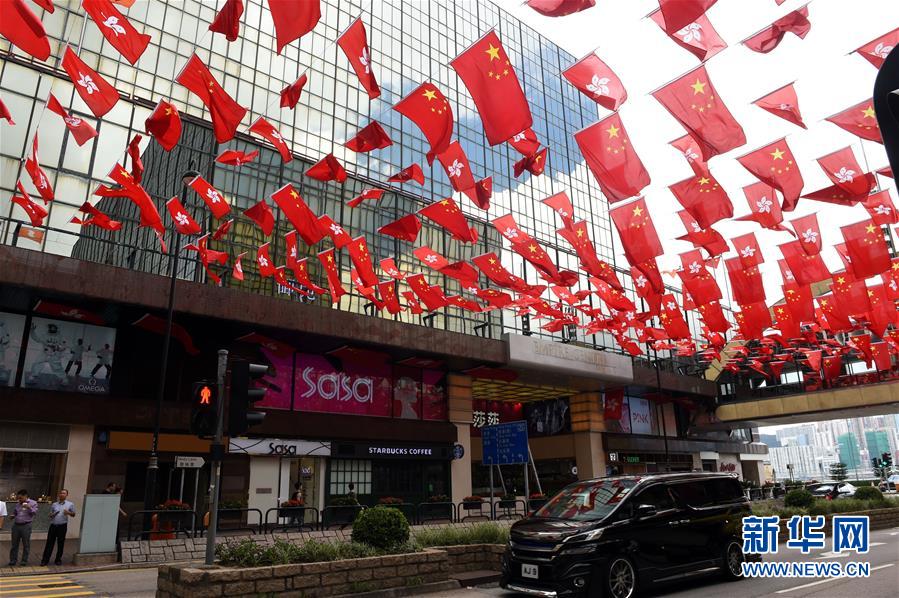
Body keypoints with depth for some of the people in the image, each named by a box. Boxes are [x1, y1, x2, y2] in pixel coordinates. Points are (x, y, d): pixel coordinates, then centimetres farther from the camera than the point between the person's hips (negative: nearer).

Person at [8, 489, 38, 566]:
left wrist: (29, 508, -25)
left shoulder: (33, 503, -1)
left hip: (26, 526, -4)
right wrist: (13, 516, 3)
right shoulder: (17, 504, 12)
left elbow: (35, 512, -10)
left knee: (26, 544, 3)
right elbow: (14, 512, 24)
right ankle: (13, 560, 17)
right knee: (14, 544, 9)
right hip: (16, 525, 4)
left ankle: (24, 561, 12)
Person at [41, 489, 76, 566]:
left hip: (62, 526, -2)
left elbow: (73, 514, 6)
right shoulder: (54, 504, 13)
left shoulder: (70, 504, 5)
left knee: (60, 544, 5)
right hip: (53, 525, 2)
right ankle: (45, 560, 7)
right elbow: (50, 514, 18)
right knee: (49, 543, 1)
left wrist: (68, 513, -15)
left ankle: (58, 560, 17)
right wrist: (51, 515, -6)